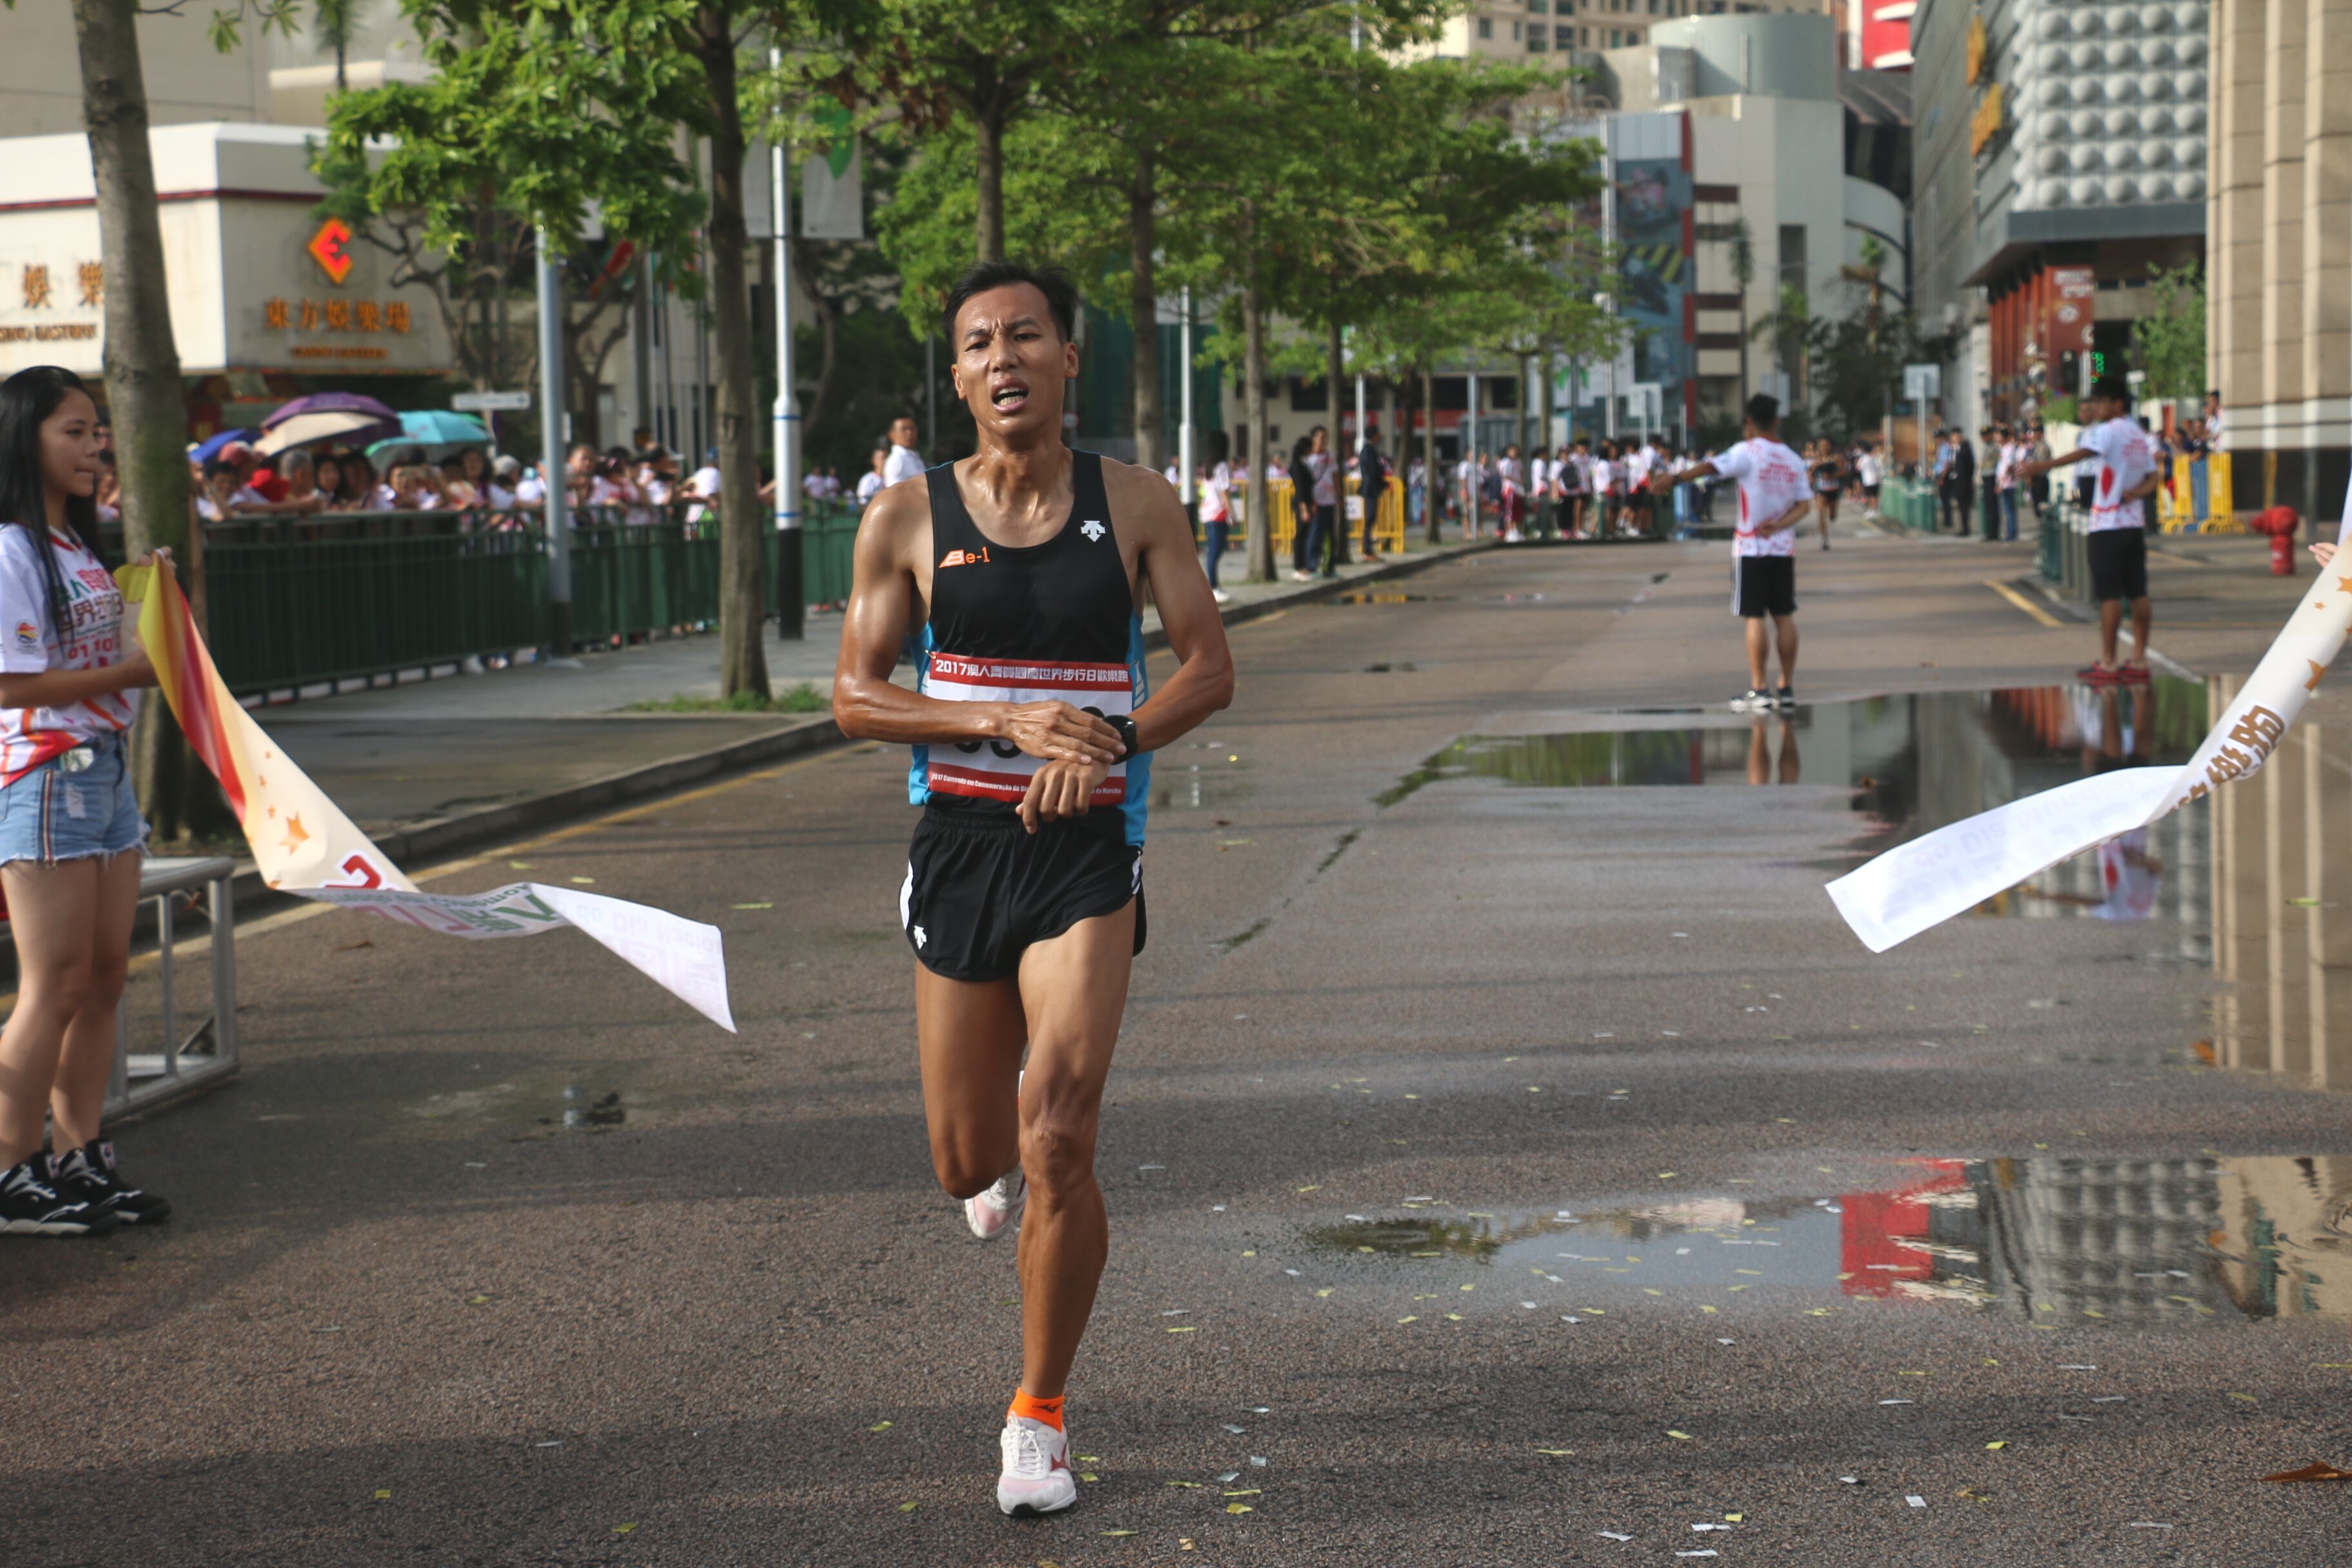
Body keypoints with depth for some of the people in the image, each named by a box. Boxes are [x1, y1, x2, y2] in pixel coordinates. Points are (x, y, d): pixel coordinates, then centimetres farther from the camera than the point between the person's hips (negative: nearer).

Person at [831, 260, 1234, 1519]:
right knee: (969, 1163, 8)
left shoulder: (1134, 505, 0)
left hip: (1086, 849, -2)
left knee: (1057, 1146, -14)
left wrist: (1108, 741, -15)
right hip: (960, 846, 2)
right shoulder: (908, 519, -1)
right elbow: (855, 697, -1)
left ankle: (1040, 1418, 4)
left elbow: (1209, 667, 3)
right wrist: (1007, 719, -15)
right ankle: (1007, 1166, 49)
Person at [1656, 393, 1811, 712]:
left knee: (1755, 617, -4)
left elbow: (1713, 467, -22)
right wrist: (1780, 525, -8)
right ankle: (1787, 689, 10)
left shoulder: (1748, 452, -8)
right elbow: (1805, 504, 3)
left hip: (1751, 548, -5)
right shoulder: (1794, 460, 9)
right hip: (1784, 547, 5)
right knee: (1784, 616, 8)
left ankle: (1758, 691, -6)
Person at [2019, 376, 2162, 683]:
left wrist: (2043, 466, -35)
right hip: (2135, 523, 8)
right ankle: (2139, 661, 9)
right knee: (2138, 592, 7)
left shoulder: (2109, 430, -10)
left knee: (2109, 594, -5)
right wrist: (2138, 491, -5)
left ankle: (2107, 664, -3)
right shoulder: (2140, 436, 15)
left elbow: (2082, 453, -26)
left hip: (2108, 525, -8)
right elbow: (2152, 478, 14)